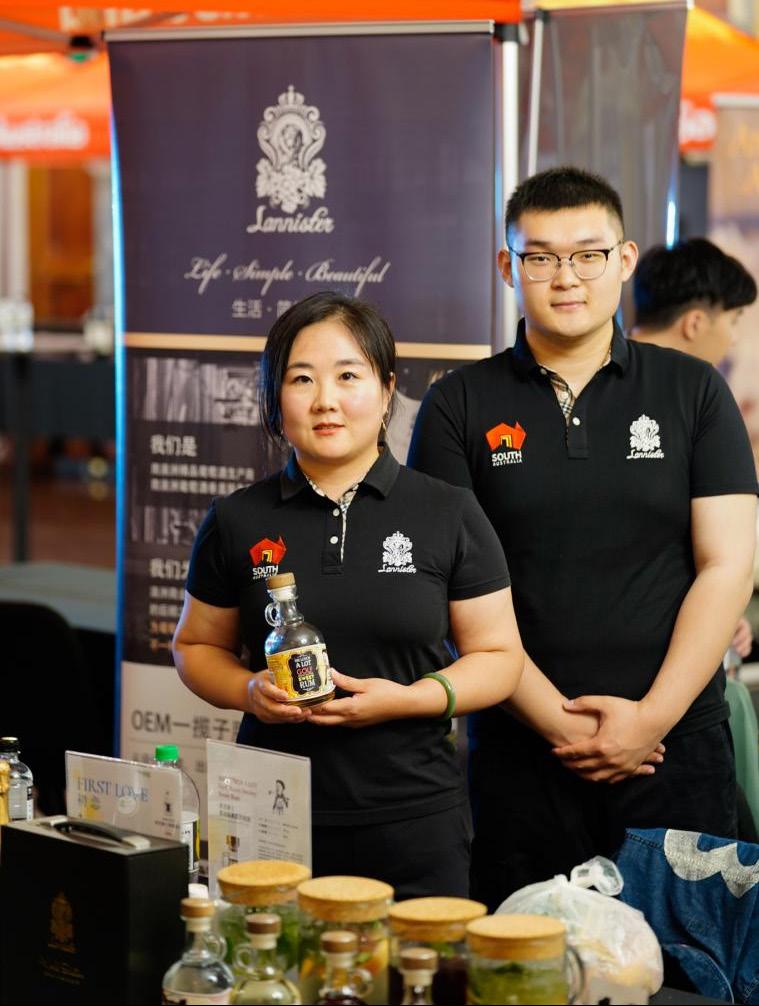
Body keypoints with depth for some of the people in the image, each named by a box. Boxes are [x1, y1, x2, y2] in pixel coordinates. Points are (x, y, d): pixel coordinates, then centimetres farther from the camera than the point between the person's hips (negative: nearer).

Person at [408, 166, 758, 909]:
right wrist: (557, 721, -9)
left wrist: (654, 716, -9)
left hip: (677, 742, 0)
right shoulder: (459, 407, 5)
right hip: (520, 750, 0)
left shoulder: (693, 393, 7)